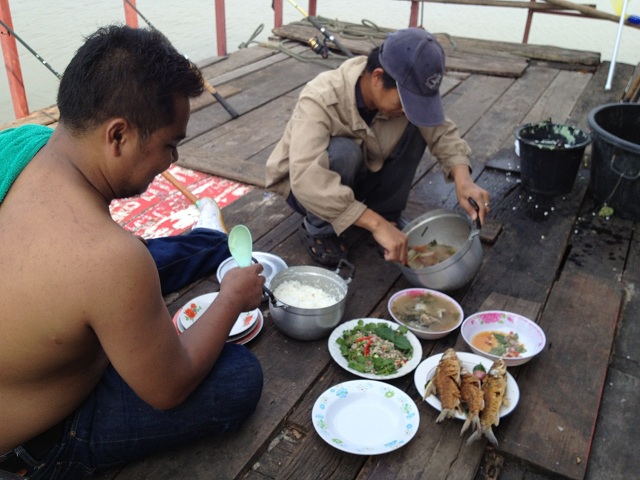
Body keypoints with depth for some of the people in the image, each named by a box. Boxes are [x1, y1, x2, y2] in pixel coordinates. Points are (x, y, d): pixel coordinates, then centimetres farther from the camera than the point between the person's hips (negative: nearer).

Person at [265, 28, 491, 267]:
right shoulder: (320, 100, -36)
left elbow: (442, 131, -11)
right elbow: (307, 181, -46)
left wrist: (462, 179, -32)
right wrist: (376, 224, -50)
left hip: (359, 175, 5)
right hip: (307, 186, -4)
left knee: (415, 127, -18)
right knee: (343, 152, -37)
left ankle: (387, 214, -2)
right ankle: (318, 229, -11)